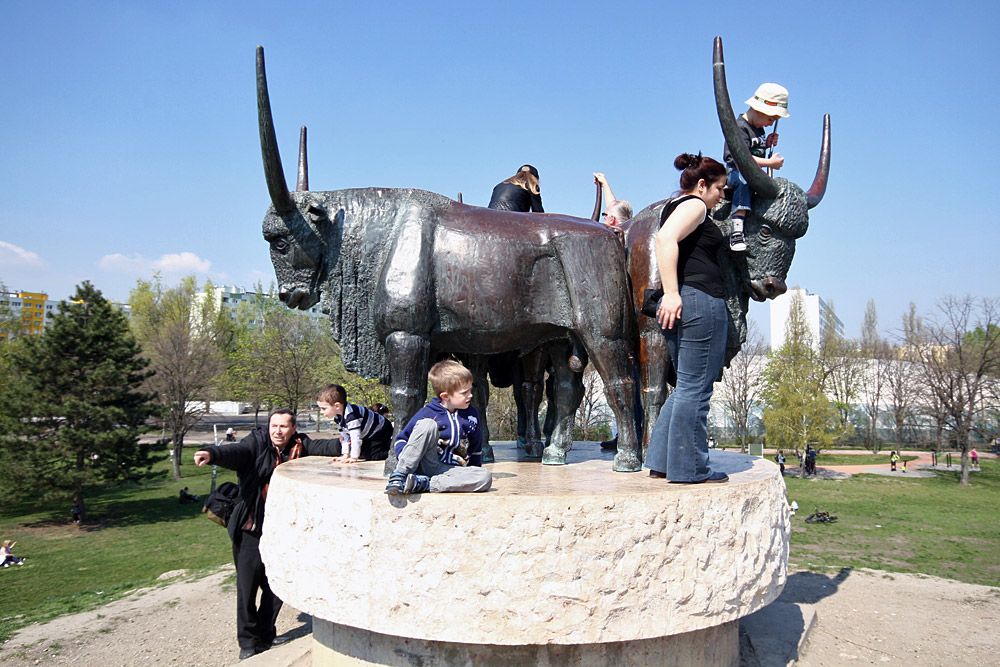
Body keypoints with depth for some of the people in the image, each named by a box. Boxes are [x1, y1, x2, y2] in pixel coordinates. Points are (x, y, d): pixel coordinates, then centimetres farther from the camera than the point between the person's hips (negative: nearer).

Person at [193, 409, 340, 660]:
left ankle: (264, 635, 33)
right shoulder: (257, 442, -8)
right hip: (251, 529, -3)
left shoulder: (300, 446, 0)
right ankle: (248, 641, 18)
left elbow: (321, 447, -13)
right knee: (247, 585, -1)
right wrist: (211, 453, -46)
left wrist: (342, 444, -35)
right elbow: (236, 451, -25)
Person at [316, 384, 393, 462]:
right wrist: (345, 455, 3)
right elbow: (344, 436, 7)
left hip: (381, 432, -10)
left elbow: (356, 437, -35)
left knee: (375, 456, -22)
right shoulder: (338, 418, -2)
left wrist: (354, 457, -31)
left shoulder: (351, 414, -35)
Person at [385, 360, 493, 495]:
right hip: (425, 466, -4)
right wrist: (405, 459, -17)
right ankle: (398, 476, -27)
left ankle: (423, 484, -30)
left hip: (451, 471, 4)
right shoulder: (427, 413, -6)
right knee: (427, 424, -27)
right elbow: (401, 439, 1)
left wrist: (473, 476, 16)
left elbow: (476, 447, 18)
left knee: (485, 477, -28)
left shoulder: (471, 414, 6)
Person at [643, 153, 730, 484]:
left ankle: (661, 461, 16)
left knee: (687, 387, 15)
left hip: (684, 304, 10)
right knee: (695, 388, -5)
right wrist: (671, 292, -28)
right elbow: (666, 238, -23)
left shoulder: (675, 205, 24)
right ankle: (689, 469, 2)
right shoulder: (694, 205, -5)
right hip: (700, 300, -10)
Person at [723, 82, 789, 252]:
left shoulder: (758, 129, 14)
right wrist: (770, 163, -24)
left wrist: (767, 143, 8)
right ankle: (737, 230, -51)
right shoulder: (739, 127, -17)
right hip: (734, 172, -10)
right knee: (744, 180, -42)